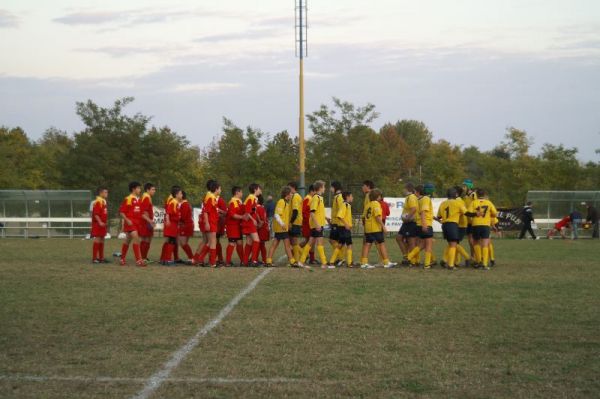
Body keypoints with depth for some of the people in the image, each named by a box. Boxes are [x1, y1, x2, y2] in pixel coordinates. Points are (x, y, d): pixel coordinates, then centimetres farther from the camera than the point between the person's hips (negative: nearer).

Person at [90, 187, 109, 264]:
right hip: (97, 224, -10)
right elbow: (95, 213, -21)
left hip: (102, 224, 10)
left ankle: (101, 258, 16)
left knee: (102, 240, 11)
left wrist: (105, 222, 19)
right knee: (97, 240, -9)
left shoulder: (103, 201, 16)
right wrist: (100, 222, -25)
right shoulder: (98, 202, -14)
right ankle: (94, 258, -7)